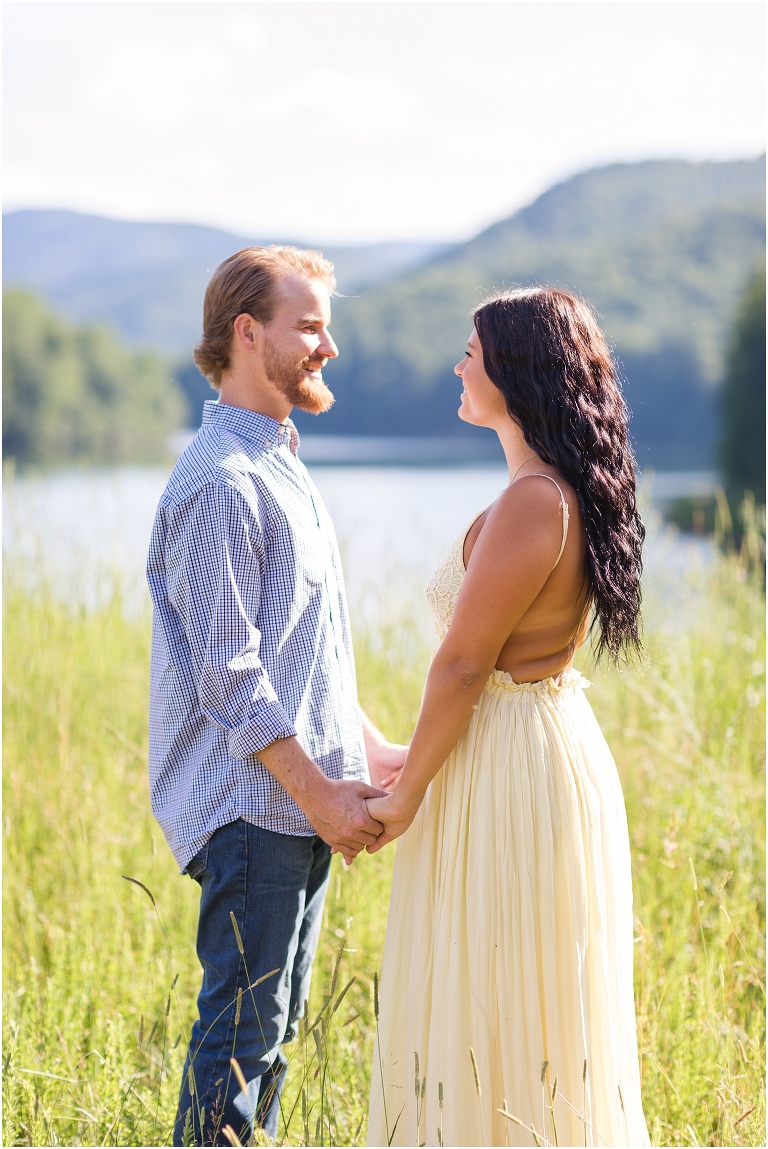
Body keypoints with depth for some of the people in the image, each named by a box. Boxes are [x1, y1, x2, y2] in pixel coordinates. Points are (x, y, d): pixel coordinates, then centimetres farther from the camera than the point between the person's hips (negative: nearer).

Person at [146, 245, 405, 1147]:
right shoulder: (219, 483, -15)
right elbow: (229, 674, -19)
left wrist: (370, 750, 16)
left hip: (303, 799, 10)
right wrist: (319, 792, -17)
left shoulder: (281, 467, 18)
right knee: (241, 1028, -5)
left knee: (273, 1024, 14)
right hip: (252, 803, -10)